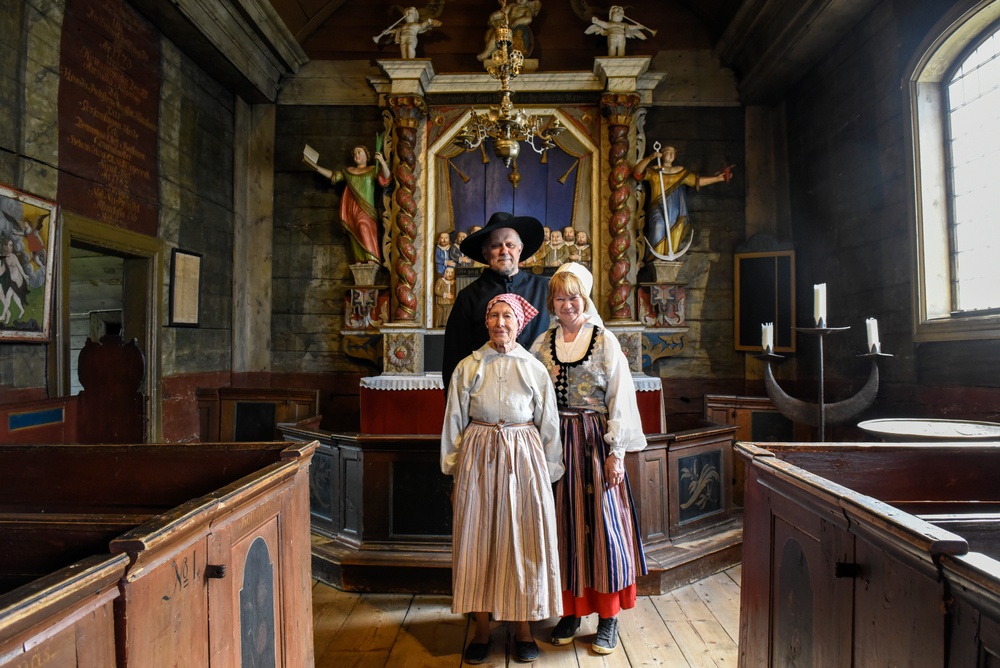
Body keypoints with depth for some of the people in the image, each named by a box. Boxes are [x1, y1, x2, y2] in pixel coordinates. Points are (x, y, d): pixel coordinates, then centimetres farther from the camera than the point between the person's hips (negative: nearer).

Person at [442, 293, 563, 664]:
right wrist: (455, 470, 4)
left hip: (523, 458, 0)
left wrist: (548, 472, 6)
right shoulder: (468, 367, 2)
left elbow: (548, 425, 7)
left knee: (523, 541, 5)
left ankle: (523, 626, 21)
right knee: (479, 540, 5)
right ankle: (481, 627, 20)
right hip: (479, 456, 0)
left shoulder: (534, 368, 3)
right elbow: (454, 422, 5)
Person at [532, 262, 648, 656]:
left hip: (595, 442, -3)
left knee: (602, 521, 2)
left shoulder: (605, 341, -2)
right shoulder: (543, 344, 7)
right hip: (556, 443, 3)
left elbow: (619, 399, -4)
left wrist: (616, 451, -9)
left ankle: (609, 616, 18)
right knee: (564, 523, 9)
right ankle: (570, 611, 24)